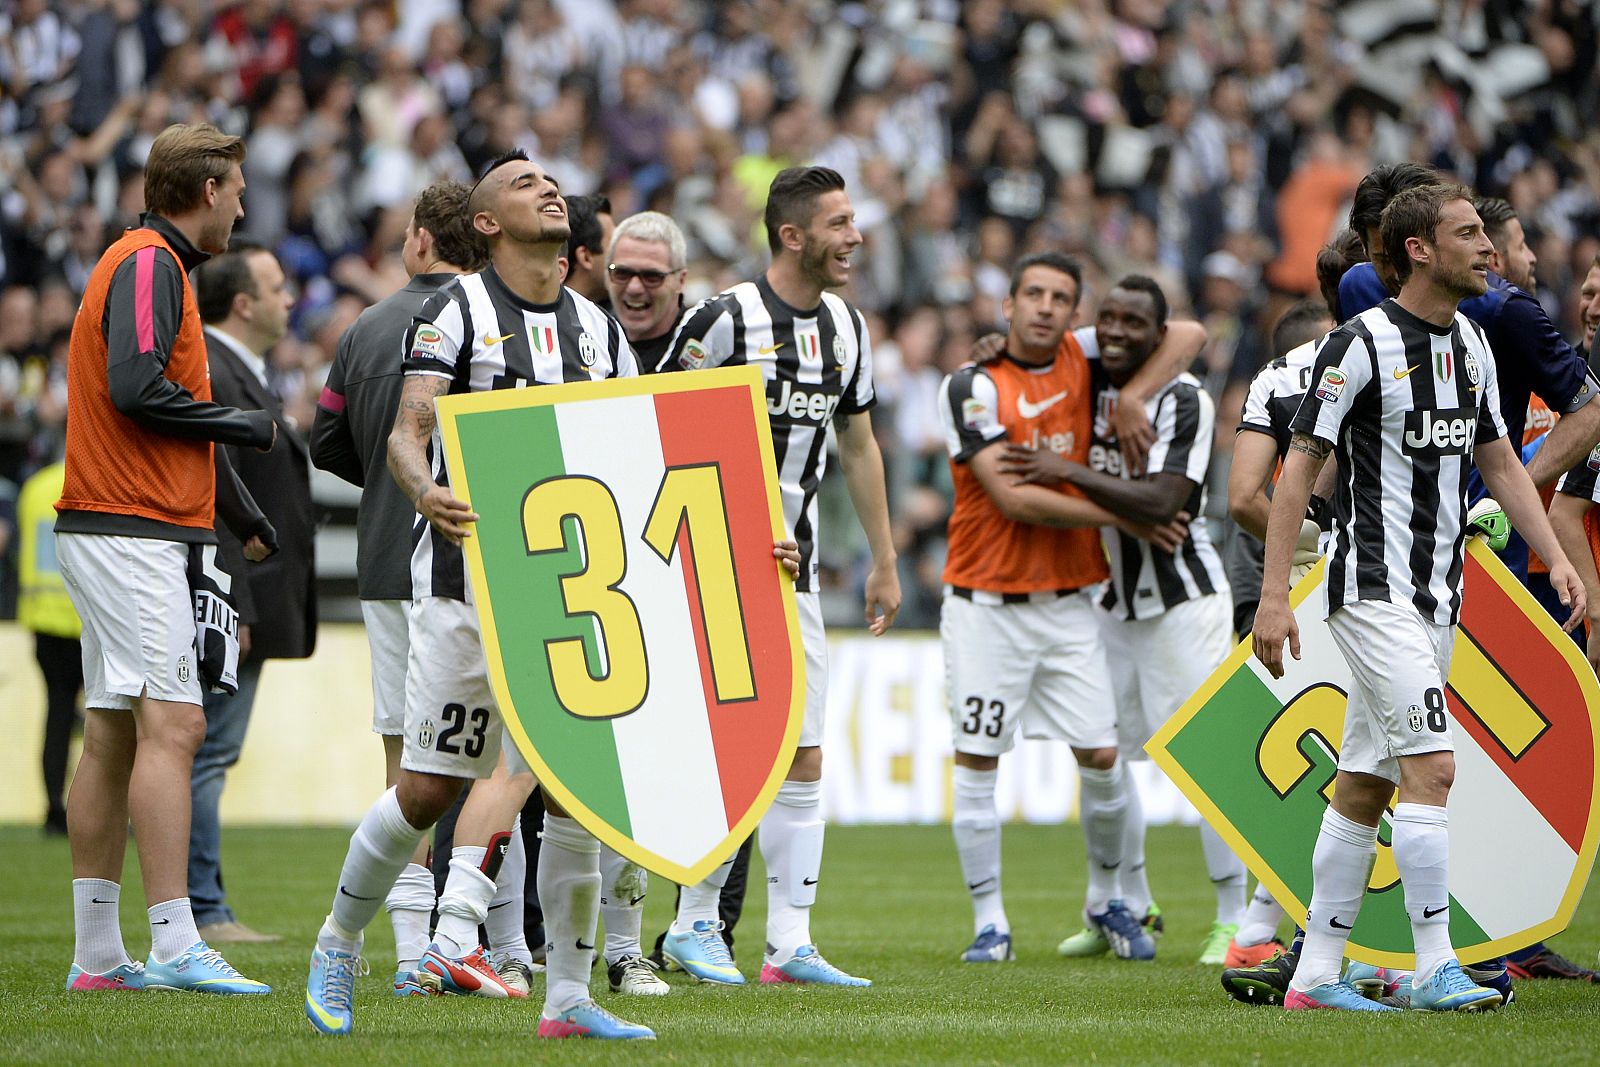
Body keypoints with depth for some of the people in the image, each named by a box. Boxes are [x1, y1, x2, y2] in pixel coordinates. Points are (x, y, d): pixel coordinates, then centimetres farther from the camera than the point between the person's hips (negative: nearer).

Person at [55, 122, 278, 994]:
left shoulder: (154, 264, 22)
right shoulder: (149, 264, -10)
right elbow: (136, 387, -23)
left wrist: (244, 514, 30)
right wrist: (243, 426, -10)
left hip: (118, 533, 11)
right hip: (132, 530, -11)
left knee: (113, 738, 9)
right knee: (170, 725, -15)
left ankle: (97, 954, 10)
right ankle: (176, 947, -21)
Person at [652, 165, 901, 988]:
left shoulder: (845, 328, 10)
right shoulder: (727, 318, -12)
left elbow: (858, 447, 20)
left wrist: (884, 562, 20)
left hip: (796, 567, 7)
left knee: (802, 757, 3)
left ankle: (790, 942, 7)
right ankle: (694, 925, 5)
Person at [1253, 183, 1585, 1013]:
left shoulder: (1473, 345, 11)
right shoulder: (1361, 344, -12)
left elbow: (1499, 463, 20)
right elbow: (1300, 468, -11)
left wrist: (1556, 557, 10)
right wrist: (1273, 596, -15)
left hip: (1437, 594, 8)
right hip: (1372, 590, -8)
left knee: (1365, 785, 9)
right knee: (1431, 766, -16)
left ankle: (1315, 975, 12)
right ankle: (1435, 968, -14)